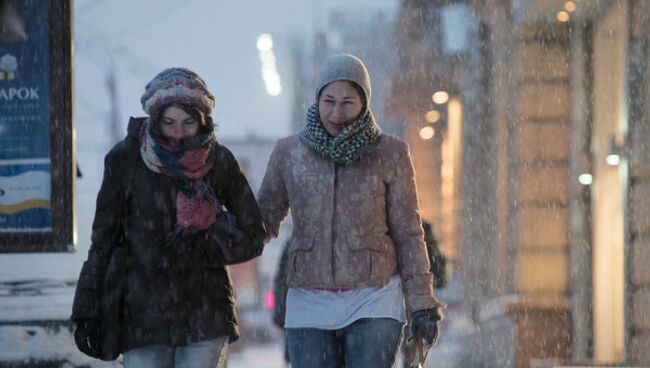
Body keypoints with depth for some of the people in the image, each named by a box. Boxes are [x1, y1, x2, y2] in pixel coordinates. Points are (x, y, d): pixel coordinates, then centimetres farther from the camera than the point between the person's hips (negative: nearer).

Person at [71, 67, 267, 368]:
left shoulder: (220, 161, 3)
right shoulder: (126, 159, -1)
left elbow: (252, 237, 7)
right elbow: (103, 239, 4)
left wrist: (199, 247, -9)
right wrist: (87, 310, 1)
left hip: (206, 316, 1)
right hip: (143, 316, -1)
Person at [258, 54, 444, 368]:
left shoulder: (390, 153, -3)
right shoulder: (289, 152, 1)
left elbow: (407, 233, 0)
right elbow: (263, 218, 11)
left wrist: (422, 304, -5)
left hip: (373, 303, -2)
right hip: (311, 307, 2)